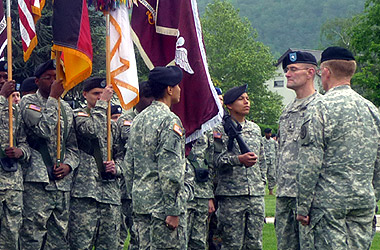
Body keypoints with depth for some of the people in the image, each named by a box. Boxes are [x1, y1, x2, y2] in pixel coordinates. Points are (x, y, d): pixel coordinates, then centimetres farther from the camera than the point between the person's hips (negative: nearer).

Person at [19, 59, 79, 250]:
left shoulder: (66, 109, 18)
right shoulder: (28, 103, 0)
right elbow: (44, 130, -17)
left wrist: (68, 166, 0)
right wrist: (53, 98, -11)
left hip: (63, 183, 6)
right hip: (37, 182, -6)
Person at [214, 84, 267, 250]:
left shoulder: (255, 129, 17)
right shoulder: (221, 129, -2)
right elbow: (216, 160, -13)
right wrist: (239, 160, -27)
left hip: (256, 195, 5)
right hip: (231, 196, -5)